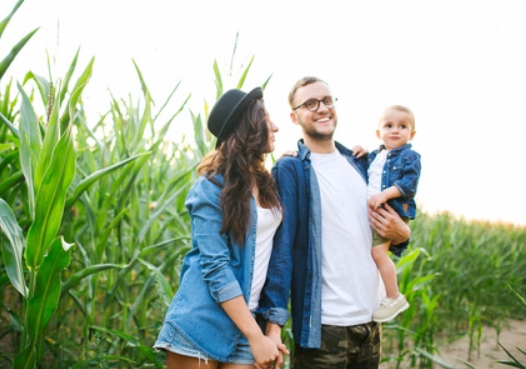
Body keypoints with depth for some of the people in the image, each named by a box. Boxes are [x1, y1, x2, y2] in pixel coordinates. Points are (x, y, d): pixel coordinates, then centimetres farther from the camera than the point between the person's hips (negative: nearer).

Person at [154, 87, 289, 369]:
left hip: (242, 323, 5)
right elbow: (215, 267, -15)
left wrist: (274, 328, 0)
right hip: (200, 325, -5)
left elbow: (272, 258, 7)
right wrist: (256, 337, -16)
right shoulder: (212, 187, -9)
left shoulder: (266, 183, 9)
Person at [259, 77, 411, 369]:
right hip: (323, 326, -6)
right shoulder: (290, 170, -6)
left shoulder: (360, 164, 11)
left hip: (370, 320, 6)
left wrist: (400, 235, -1)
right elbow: (281, 248, -12)